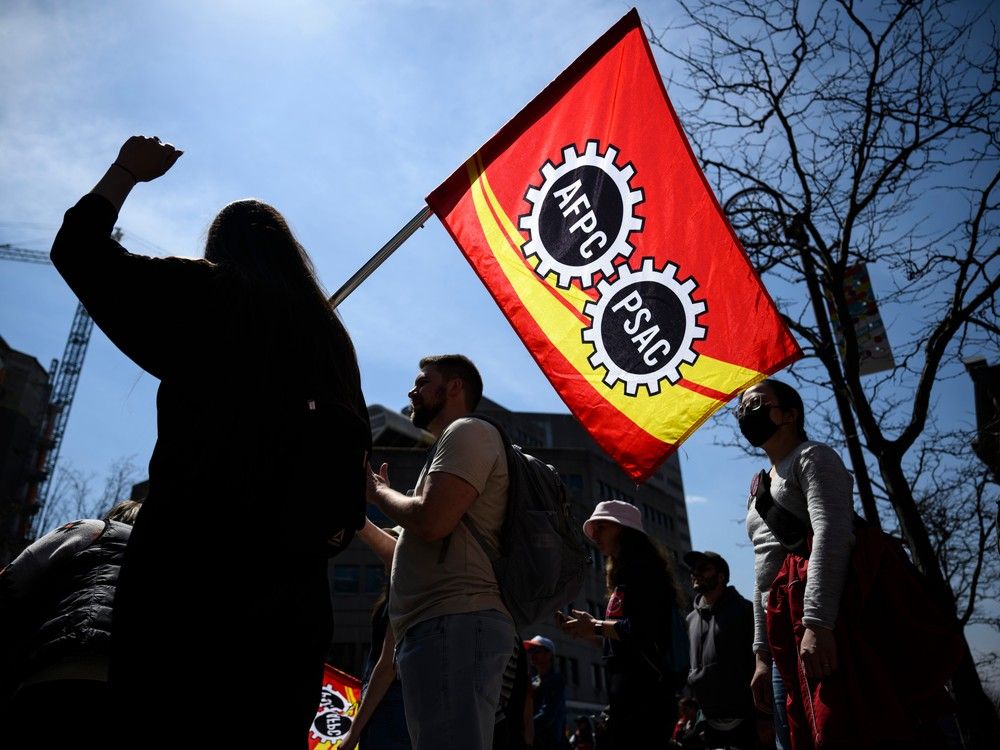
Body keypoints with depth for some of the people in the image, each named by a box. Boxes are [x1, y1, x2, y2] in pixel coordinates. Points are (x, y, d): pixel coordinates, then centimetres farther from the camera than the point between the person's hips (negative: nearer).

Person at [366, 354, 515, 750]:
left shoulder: (468, 431, -1)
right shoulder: (451, 445, 30)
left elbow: (431, 521, -17)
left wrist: (379, 491, 1)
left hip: (454, 622, -11)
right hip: (438, 626, 11)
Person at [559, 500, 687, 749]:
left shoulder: (642, 567, -7)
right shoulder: (625, 573, 21)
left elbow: (642, 629, -20)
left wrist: (595, 627, -10)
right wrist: (588, 628, 13)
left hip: (643, 688, -10)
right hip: (627, 689, 10)